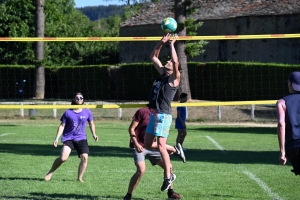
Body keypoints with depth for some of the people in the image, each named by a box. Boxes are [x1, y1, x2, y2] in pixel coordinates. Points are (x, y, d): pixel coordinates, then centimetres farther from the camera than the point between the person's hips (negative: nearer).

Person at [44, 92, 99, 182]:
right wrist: (57, 138, -6)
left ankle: (79, 178, 1)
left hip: (81, 139, 2)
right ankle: (50, 173, 1)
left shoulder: (87, 112, 5)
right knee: (63, 157, -19)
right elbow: (62, 126, 2)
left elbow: (91, 123, 20)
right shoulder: (68, 112, 0)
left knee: (84, 157, -15)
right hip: (68, 138, -2)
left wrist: (94, 134, 5)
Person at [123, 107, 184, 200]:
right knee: (141, 170, -25)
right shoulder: (142, 112, -10)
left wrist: (168, 147, 4)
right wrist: (136, 144, -23)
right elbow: (131, 129, -10)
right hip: (139, 147, -7)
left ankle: (170, 192, 20)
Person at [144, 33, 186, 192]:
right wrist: (161, 43, 12)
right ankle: (175, 150, 26)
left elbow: (175, 61, -22)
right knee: (147, 144, 12)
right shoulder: (162, 74, 16)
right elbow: (153, 57, 23)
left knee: (161, 146, -9)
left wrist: (172, 44, -13)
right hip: (154, 114, 9)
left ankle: (168, 176, -1)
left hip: (163, 115, -9)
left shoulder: (174, 78, -4)